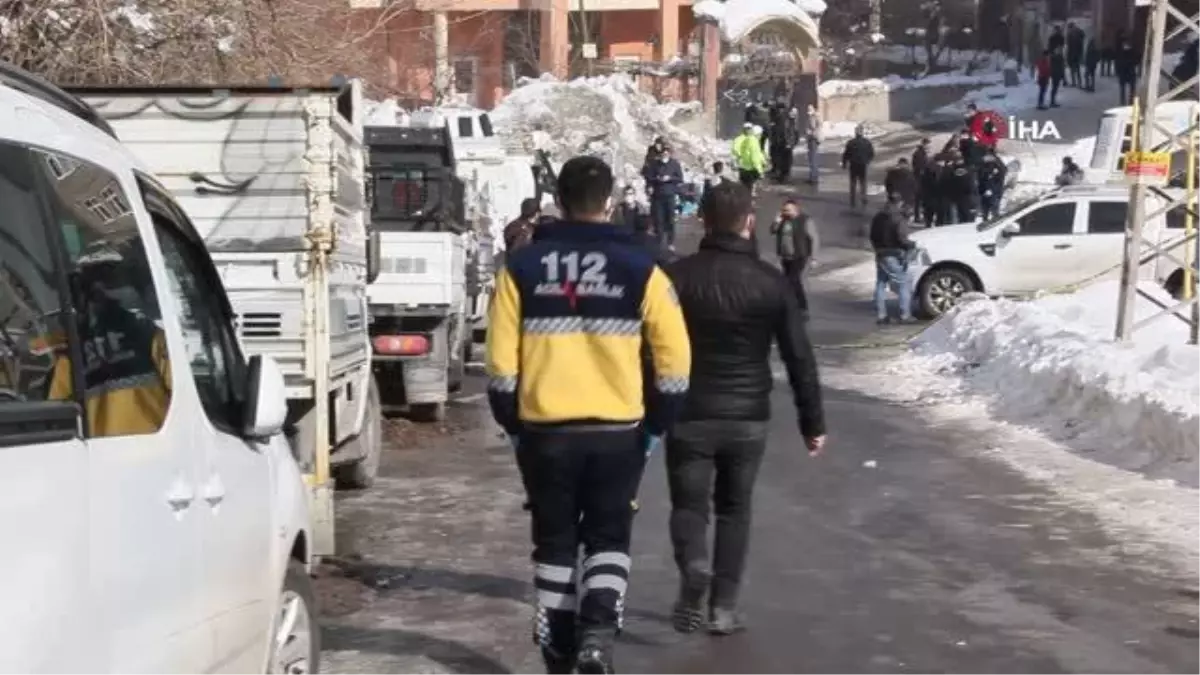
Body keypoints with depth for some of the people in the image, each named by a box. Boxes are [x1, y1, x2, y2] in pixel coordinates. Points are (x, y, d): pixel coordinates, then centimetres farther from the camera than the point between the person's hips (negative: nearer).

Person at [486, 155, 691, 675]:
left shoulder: (521, 268, -2)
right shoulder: (639, 268, -4)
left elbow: (501, 361, -1)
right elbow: (674, 359, -3)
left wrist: (512, 423, 12)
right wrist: (656, 424, 10)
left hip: (544, 429, 1)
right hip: (618, 431, -1)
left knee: (554, 541, 15)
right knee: (608, 538, 13)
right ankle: (597, 632, -8)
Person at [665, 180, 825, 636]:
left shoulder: (678, 276, -4)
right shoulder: (771, 282, -4)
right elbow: (799, 358, -3)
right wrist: (813, 422, 5)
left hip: (689, 414, -1)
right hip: (748, 417, 1)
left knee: (689, 504, 9)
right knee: (734, 509, 15)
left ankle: (693, 568, -21)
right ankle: (724, 607, 14)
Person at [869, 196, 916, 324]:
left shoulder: (878, 218, 9)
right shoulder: (897, 219, -16)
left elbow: (873, 237, 15)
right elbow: (902, 239, -21)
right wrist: (912, 245, -3)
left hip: (881, 255, 7)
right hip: (895, 256, -7)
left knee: (881, 285, 12)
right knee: (903, 286, -1)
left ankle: (881, 315, 12)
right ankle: (905, 315, -4)